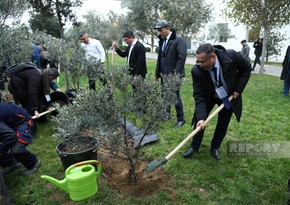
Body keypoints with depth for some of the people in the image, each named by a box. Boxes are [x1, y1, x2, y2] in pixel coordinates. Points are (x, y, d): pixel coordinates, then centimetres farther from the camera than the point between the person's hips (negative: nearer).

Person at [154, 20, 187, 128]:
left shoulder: (178, 40, -11)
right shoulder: (162, 40, 13)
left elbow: (181, 58, -17)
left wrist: (175, 74, -21)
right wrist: (157, 73, 15)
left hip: (173, 75, -7)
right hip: (164, 75, 7)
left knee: (176, 97, 0)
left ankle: (181, 119, 15)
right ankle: (167, 114, 32)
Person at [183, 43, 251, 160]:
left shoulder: (231, 56, -32)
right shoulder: (196, 71, -32)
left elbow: (246, 68, -11)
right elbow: (199, 96, -27)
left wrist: (238, 89, -16)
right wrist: (201, 118, -36)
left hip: (229, 95, 1)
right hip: (209, 96, 0)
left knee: (223, 123, 6)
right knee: (200, 120, -1)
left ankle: (215, 147, 26)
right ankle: (194, 146, 18)